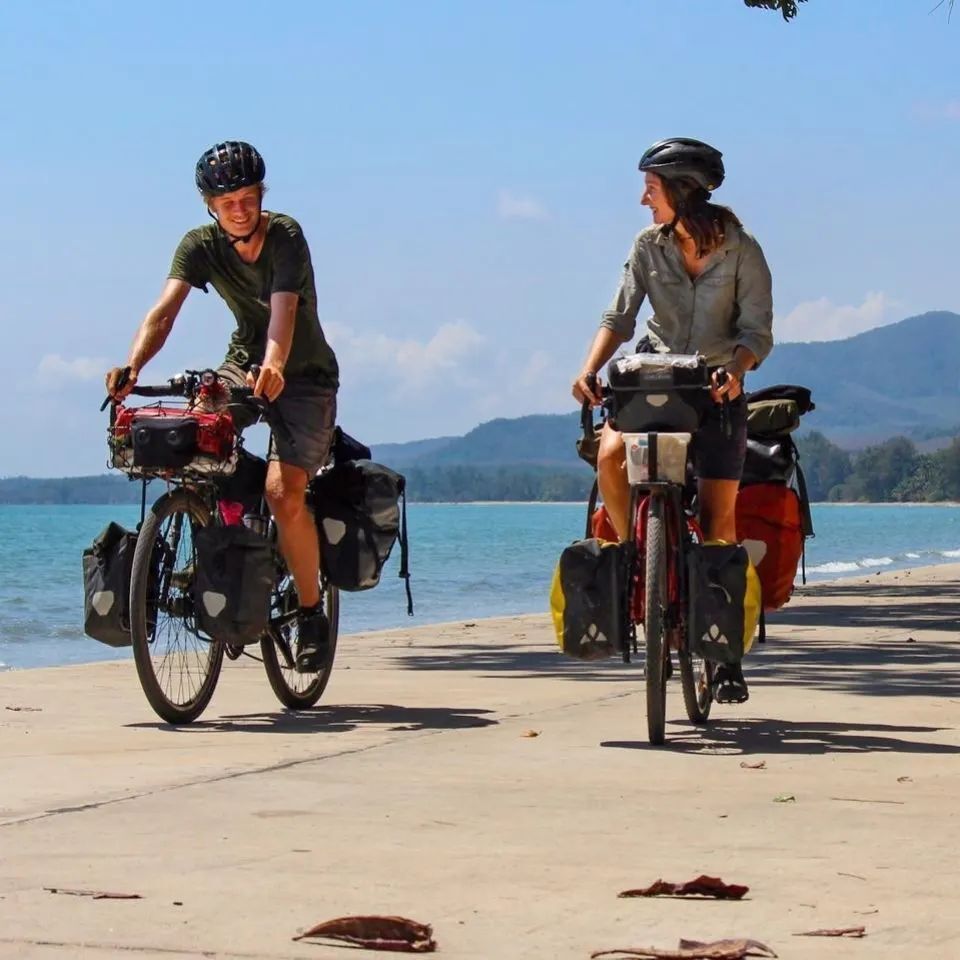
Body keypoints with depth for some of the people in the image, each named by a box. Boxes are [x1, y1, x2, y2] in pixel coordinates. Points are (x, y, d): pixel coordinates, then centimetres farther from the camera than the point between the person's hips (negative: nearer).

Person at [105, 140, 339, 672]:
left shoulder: (286, 236, -21)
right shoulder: (201, 245, -10)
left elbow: (283, 309, -38)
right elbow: (165, 309, -23)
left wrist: (273, 367, -58)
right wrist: (132, 365, -43)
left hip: (304, 374, -4)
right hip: (242, 365, 4)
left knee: (283, 494, -20)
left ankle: (312, 611, 0)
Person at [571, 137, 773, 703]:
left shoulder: (741, 251, -6)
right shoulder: (649, 246, 2)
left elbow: (758, 331, -10)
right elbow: (620, 317, -3)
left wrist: (735, 370, -32)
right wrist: (590, 371, -21)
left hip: (718, 388, -2)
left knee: (718, 520, -7)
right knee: (610, 456, -29)